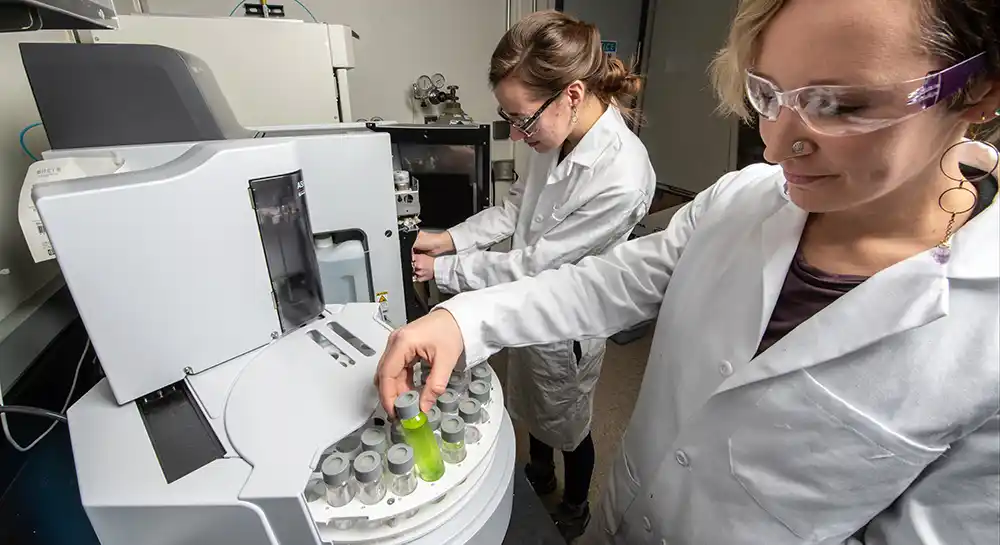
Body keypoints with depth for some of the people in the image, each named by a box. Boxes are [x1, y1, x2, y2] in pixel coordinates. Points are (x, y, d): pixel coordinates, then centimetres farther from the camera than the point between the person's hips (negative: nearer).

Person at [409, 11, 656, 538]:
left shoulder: (621, 177, -33)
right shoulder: (557, 137, -10)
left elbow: (537, 262, -27)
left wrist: (442, 269, -18)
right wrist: (451, 237, -10)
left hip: (564, 325, -7)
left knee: (566, 425, 21)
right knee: (530, 409, 29)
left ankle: (574, 509, 54)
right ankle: (538, 477, 62)